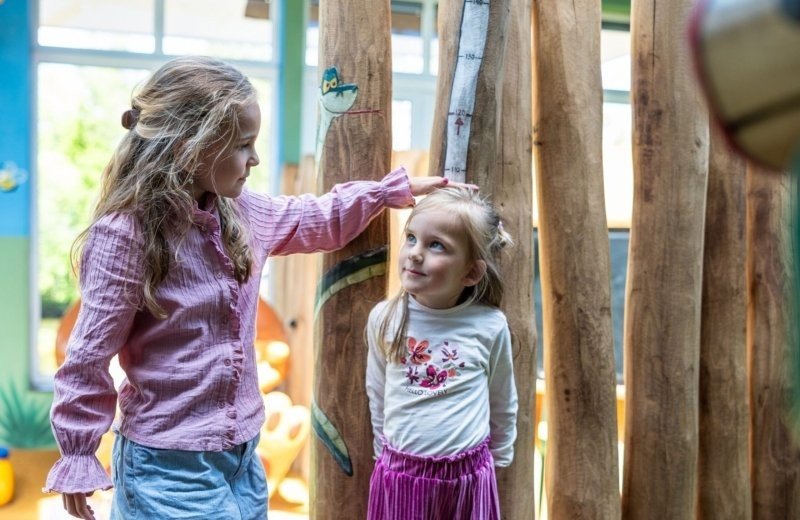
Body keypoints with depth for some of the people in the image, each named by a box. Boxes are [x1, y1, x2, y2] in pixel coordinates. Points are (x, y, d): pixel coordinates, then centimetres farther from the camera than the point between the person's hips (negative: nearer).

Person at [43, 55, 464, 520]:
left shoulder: (239, 213, 1)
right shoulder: (125, 234, -18)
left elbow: (318, 220, 18)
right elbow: (89, 358, -12)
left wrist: (397, 188, 16)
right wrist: (78, 459, -6)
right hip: (169, 462, -7)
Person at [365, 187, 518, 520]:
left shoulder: (490, 325, -10)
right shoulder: (384, 318, -7)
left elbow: (503, 405, 5)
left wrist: (497, 458, 13)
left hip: (468, 475, -1)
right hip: (400, 473, 1)